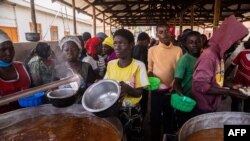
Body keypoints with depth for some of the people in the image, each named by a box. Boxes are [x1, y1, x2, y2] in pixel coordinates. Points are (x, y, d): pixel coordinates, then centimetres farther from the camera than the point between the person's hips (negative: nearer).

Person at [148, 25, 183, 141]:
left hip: (171, 90, 0)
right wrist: (150, 75, -12)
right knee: (155, 117, 12)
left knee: (169, 117, 16)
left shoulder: (177, 50, -1)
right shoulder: (152, 50, 0)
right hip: (156, 90, 0)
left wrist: (174, 85, -11)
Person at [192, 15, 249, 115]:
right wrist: (229, 92, -24)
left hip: (212, 106, 9)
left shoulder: (219, 54, 5)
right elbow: (200, 85, -29)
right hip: (203, 108, -9)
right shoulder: (209, 55, -23)